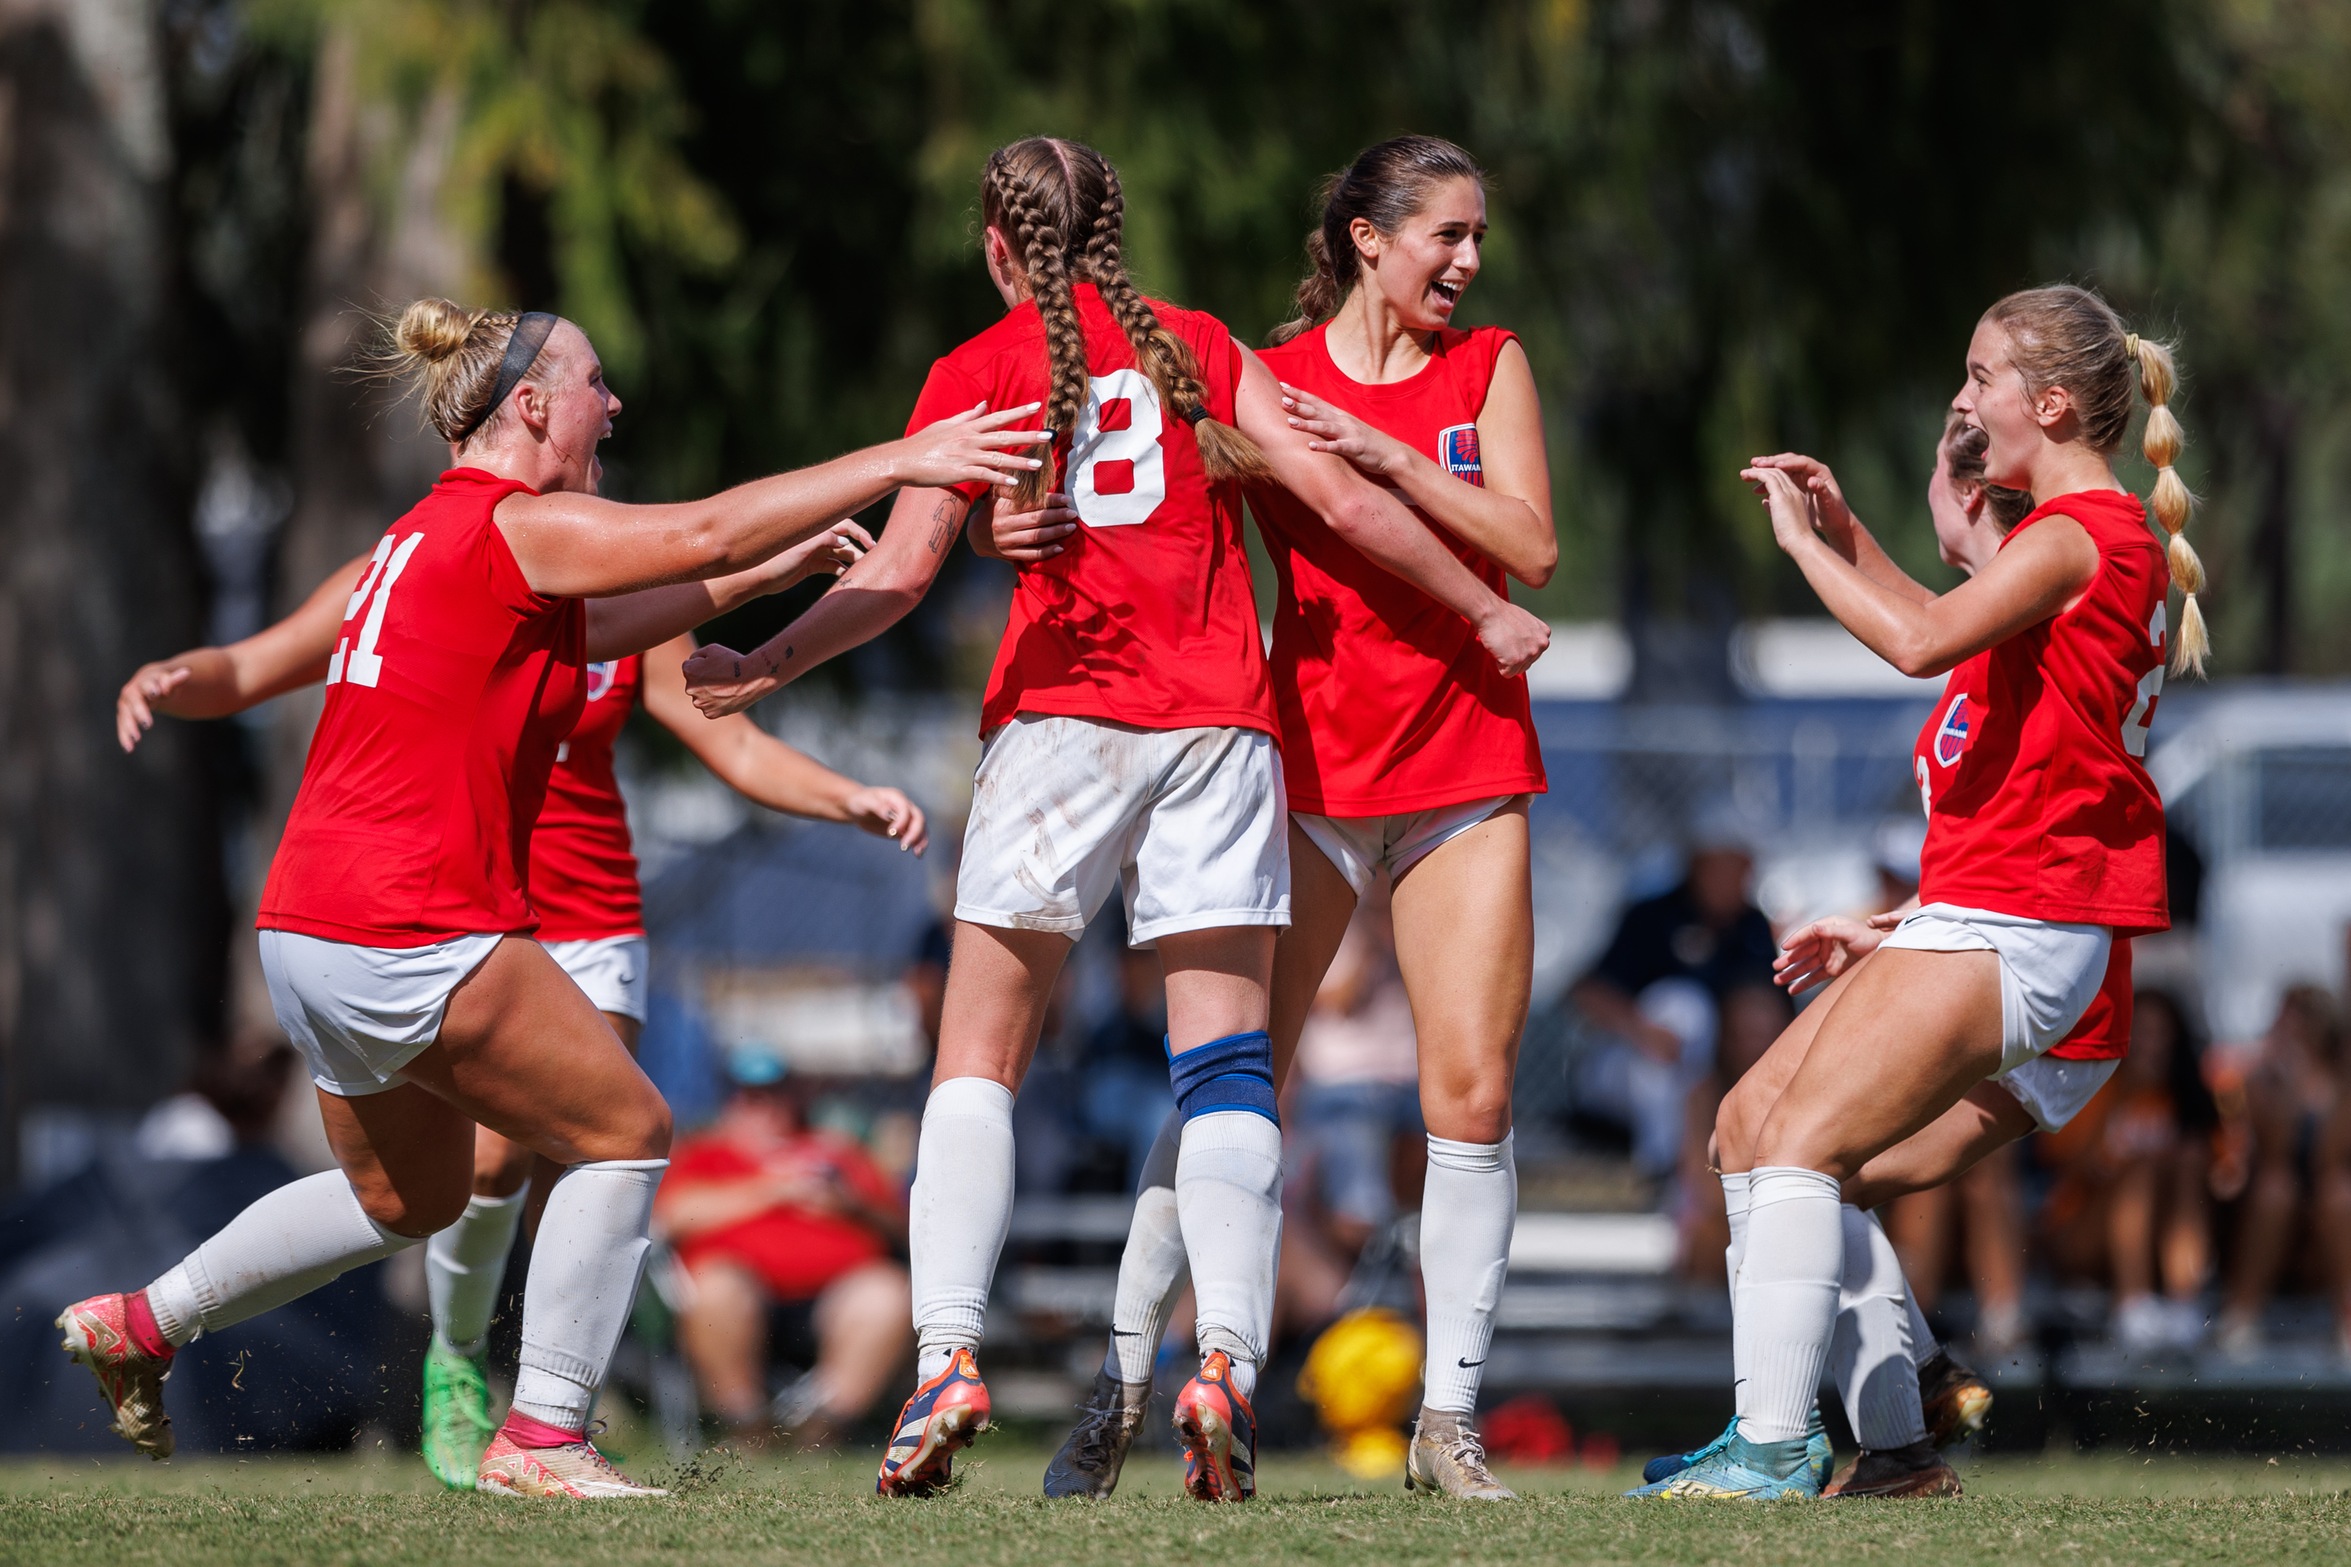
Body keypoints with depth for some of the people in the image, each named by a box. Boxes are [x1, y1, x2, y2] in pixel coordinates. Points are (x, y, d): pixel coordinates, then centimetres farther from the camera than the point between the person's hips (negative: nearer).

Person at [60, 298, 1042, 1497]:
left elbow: (613, 620, 25)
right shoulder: (512, 528, -11)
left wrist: (782, 562, 24)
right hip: (415, 936, -10)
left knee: (409, 1196, 26)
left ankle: (139, 1322, 30)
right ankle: (542, 1438, 2)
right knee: (625, 1133, 2)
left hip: (310, 932, 10)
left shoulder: (435, 535, 17)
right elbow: (704, 532, -16)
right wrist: (898, 463, -13)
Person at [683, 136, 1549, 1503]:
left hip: (1059, 712, -1)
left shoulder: (978, 371, 7)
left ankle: (949, 1354, -11)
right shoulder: (1200, 348, 13)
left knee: (981, 1059, 5)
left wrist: (762, 669, 10)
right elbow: (1343, 499, 8)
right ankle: (1227, 1362, -17)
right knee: (1227, 1064, 0)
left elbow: (902, 570, 0)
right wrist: (1485, 613, 20)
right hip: (1218, 722, 1)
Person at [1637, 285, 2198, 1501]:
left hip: (2009, 928, -11)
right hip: (1991, 915, 11)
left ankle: (1772, 1455, -26)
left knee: (1800, 1143, -20)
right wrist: (1843, 531, 27)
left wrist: (1804, 542, -14)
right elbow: (1954, 638, 38)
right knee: (1751, 1123, 10)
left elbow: (1920, 640, -27)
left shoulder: (2075, 533, -12)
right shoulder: (2097, 534, 20)